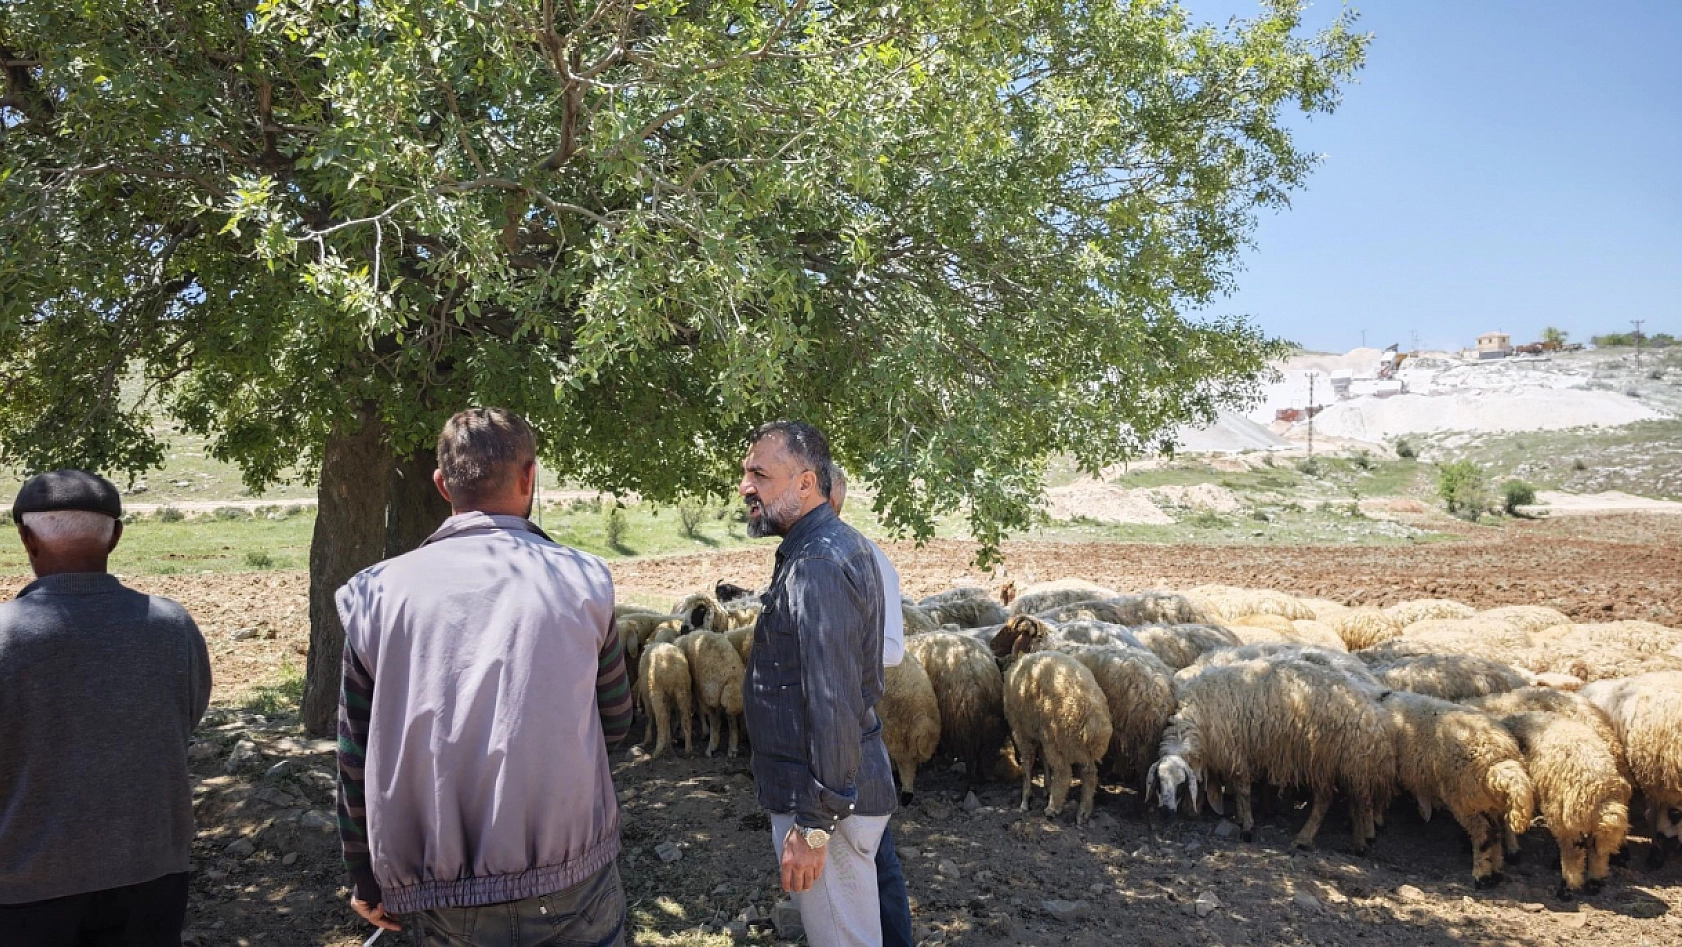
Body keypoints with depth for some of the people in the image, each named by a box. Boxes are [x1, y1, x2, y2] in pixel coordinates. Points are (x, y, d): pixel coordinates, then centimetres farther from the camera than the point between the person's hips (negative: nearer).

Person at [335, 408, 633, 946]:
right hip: (567, 884, -1)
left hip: (439, 899, 2)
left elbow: (357, 760, 3)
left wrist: (368, 881, 15)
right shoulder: (582, 581, -7)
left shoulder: (378, 594, -4)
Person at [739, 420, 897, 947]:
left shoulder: (818, 564, -23)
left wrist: (814, 825, -23)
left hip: (825, 800, -10)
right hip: (857, 782, 10)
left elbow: (832, 706, -27)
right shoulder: (843, 544, 9)